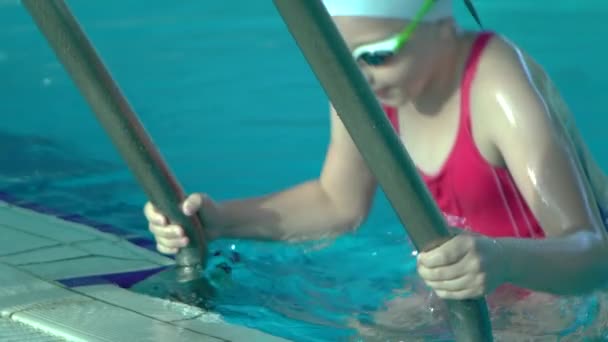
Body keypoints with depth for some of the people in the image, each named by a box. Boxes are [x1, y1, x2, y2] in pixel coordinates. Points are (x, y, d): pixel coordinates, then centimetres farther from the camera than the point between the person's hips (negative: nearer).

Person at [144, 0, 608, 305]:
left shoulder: (500, 89, -31)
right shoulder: (359, 84, -12)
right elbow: (339, 202, 3)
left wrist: (501, 260, -57)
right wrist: (220, 219, -12)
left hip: (562, 288, -5)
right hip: (456, 285, 6)